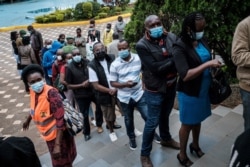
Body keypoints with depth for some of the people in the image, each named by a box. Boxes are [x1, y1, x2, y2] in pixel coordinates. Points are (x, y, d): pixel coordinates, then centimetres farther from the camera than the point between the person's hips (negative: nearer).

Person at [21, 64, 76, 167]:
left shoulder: (51, 93, -29)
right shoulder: (33, 91, -7)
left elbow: (60, 120, -30)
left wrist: (57, 144, -32)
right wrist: (28, 120, 32)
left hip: (59, 135, -7)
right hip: (48, 135, 7)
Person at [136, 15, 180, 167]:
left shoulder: (172, 37, -5)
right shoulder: (142, 45, -18)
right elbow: (156, 68, -24)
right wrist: (174, 60, -19)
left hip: (171, 85, 5)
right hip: (155, 89, -5)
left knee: (165, 115, 25)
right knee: (152, 122, 4)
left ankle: (166, 139, 51)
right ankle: (145, 154, 24)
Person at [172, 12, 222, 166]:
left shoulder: (202, 41, -3)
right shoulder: (180, 48, -22)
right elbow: (185, 75, -29)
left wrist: (214, 64, -3)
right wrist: (208, 64, -29)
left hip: (203, 90, 6)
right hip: (189, 93, -6)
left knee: (198, 120, 24)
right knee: (187, 124, 11)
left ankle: (195, 145, 49)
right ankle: (182, 154, 33)